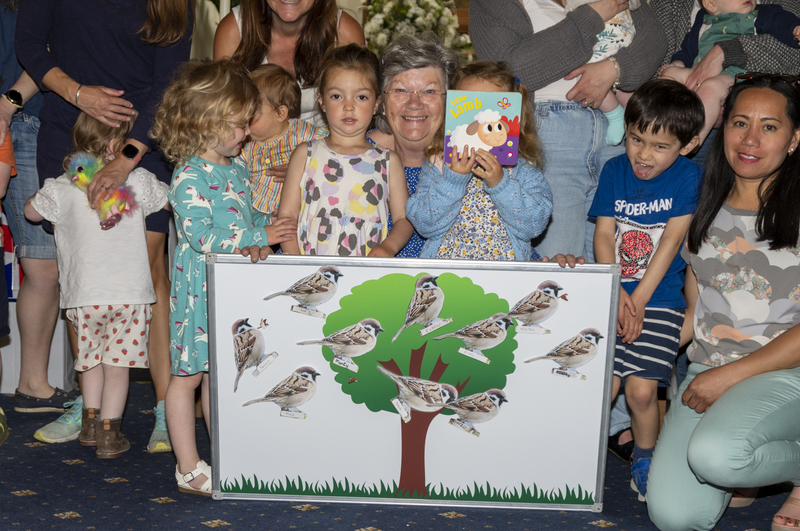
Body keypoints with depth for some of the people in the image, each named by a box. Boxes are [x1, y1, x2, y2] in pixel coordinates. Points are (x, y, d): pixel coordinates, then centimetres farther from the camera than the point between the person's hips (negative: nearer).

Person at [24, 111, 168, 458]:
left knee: (92, 358, 19)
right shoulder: (137, 181, -3)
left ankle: (90, 424, 26)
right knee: (117, 363, 4)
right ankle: (109, 434, 6)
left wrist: (45, 191, 33)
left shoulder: (64, 188, -1)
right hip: (130, 293, -2)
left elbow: (32, 211, 15)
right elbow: (169, 198, 13)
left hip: (84, 295, 2)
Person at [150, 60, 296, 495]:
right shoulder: (189, 176, -16)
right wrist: (259, 237, -20)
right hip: (200, 287, -8)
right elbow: (201, 236, -22)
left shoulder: (237, 168, 11)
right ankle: (188, 468, 12)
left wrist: (275, 225, 4)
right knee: (188, 374, 3)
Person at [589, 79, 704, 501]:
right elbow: (604, 234, 2)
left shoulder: (688, 176, -2)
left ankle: (645, 459, 14)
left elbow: (671, 240, -7)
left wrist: (638, 299, -11)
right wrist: (616, 293, -12)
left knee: (642, 388, -13)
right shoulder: (614, 170, 6)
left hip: (660, 299, -2)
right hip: (611, 294, 2)